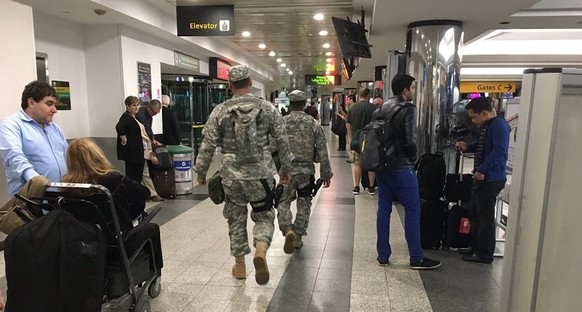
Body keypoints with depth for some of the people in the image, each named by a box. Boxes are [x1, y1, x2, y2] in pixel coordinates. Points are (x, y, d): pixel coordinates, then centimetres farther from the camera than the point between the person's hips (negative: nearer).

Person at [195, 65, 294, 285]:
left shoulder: (220, 112, -2)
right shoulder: (267, 109, -2)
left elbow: (207, 146, -1)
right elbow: (282, 142, 2)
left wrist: (201, 171, 12)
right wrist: (286, 168, 14)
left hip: (231, 176, 1)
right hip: (261, 174, 0)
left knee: (236, 219, 16)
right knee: (264, 216, 13)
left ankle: (240, 265, 26)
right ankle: (261, 249, -14)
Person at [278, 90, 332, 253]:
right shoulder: (314, 124, -2)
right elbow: (322, 152, -3)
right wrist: (326, 174, 5)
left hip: (286, 171, -1)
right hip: (306, 172, 1)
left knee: (283, 202, 11)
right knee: (304, 205, 14)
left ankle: (288, 229, -11)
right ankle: (298, 237, 20)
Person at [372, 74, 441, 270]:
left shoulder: (380, 110, 10)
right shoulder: (408, 109, -12)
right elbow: (410, 140, -18)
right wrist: (413, 158, -1)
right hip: (400, 168, -7)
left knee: (383, 208, 11)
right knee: (413, 210, 3)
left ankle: (383, 255, 17)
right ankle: (416, 258, 11)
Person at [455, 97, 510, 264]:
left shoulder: (499, 124, -14)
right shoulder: (486, 126, 16)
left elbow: (499, 150, -24)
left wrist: (482, 170, -23)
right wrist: (467, 147, 11)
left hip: (491, 179, -10)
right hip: (481, 178, 10)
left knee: (485, 216, -1)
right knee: (474, 213, 17)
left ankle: (485, 254, 11)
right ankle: (476, 247, 31)